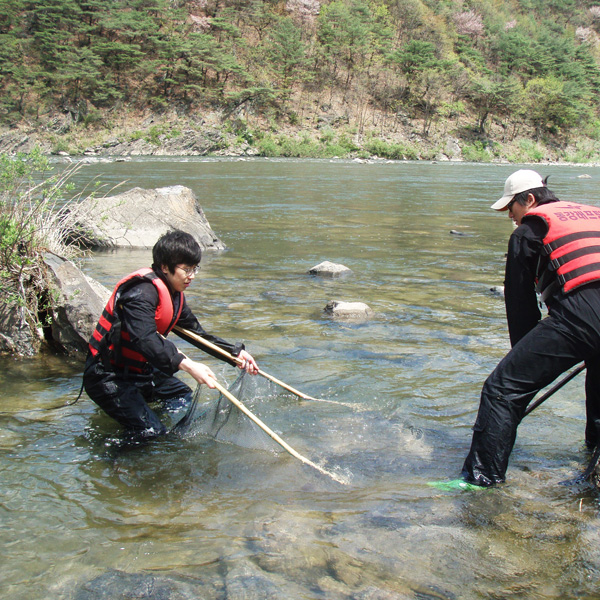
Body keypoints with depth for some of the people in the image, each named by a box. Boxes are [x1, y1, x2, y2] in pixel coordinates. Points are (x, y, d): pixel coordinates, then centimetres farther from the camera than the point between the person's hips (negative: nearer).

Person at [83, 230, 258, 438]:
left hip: (140, 369, 10)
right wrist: (187, 365, -50)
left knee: (185, 398, 23)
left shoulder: (174, 294, 6)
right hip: (107, 376, -10)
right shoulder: (142, 292, -25)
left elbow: (196, 332, 14)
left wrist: (235, 353, 4)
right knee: (151, 433, -17)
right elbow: (144, 339, -39)